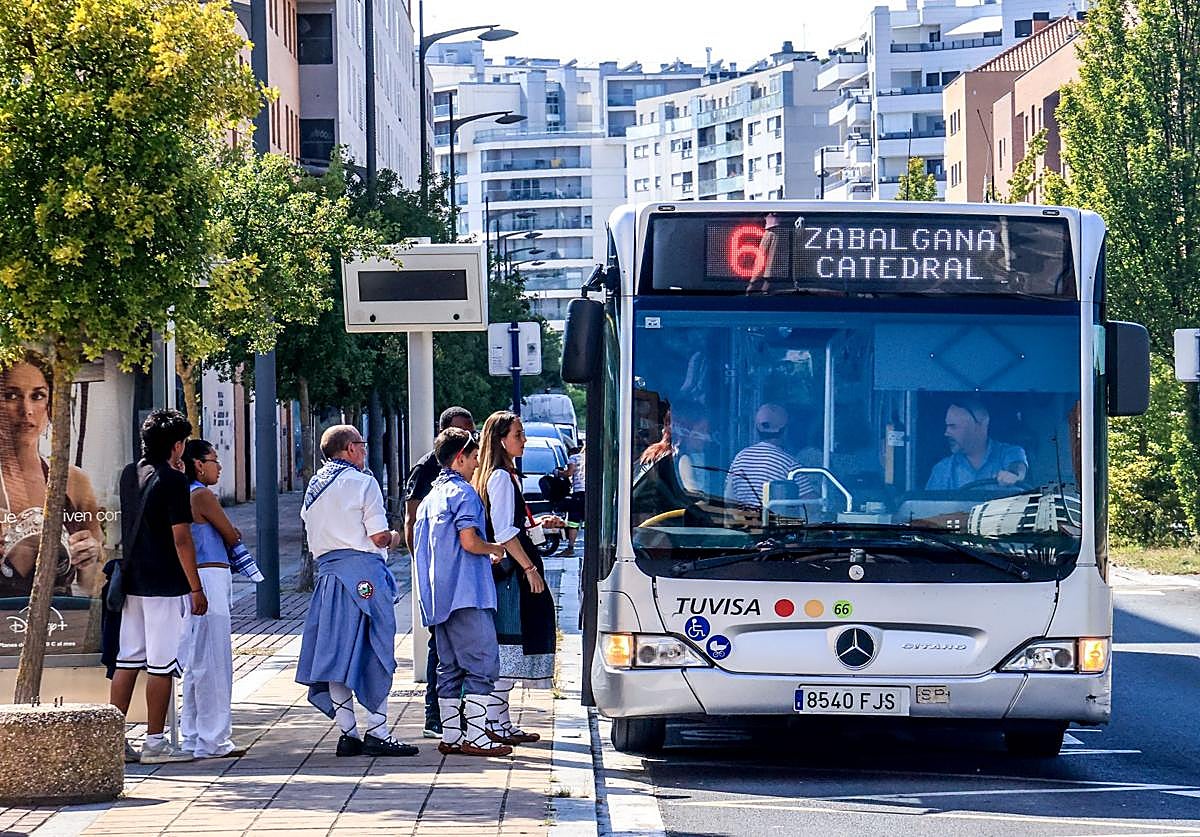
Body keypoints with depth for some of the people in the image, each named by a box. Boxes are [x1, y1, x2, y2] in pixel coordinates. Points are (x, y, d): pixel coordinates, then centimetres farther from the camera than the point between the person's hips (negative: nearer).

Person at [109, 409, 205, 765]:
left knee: (127, 661, 9)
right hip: (165, 584, -7)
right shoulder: (173, 480, -13)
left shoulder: (129, 474, 10)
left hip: (132, 582, 7)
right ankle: (155, 742, 1)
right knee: (162, 664, -2)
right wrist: (196, 588, -10)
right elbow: (181, 539, -15)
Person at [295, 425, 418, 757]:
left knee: (336, 654, 6)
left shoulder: (314, 487, 14)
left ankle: (347, 733, 6)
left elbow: (312, 536, 16)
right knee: (374, 653, -2)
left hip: (327, 571, 6)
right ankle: (376, 732, -5)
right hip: (364, 571, -6)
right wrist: (394, 538, 10)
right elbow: (379, 537, -10)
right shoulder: (363, 482, -6)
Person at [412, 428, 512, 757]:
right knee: (483, 663, -7)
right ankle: (476, 736, -11)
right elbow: (469, 541, -19)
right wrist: (495, 549, 0)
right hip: (466, 594, -9)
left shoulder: (430, 498, 19)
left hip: (439, 599, 9)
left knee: (450, 667, 11)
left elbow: (420, 547, 21)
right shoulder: (462, 493, -9)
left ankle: (450, 735, 11)